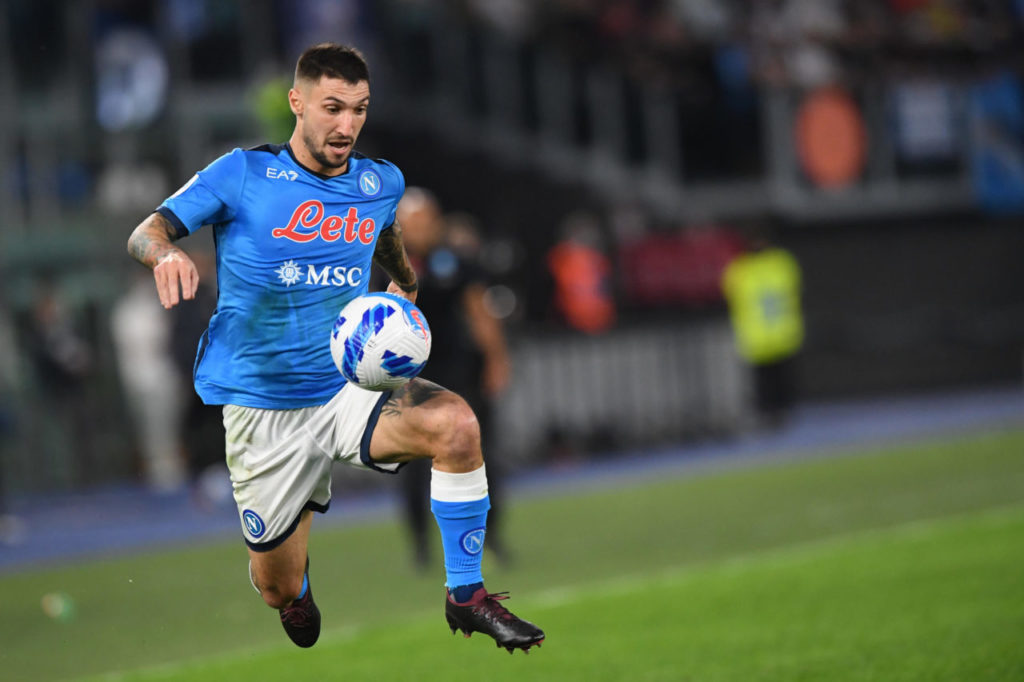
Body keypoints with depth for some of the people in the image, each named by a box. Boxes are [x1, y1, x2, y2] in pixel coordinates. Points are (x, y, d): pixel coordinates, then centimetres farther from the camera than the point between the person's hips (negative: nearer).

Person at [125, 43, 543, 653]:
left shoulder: (381, 183, 3)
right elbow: (145, 232, -12)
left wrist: (406, 283, 16)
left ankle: (466, 595, -16)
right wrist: (166, 252, -34)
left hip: (349, 392, 2)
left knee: (456, 423, -29)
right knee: (281, 592, 5)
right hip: (262, 413, -2)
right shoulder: (242, 175, -9)